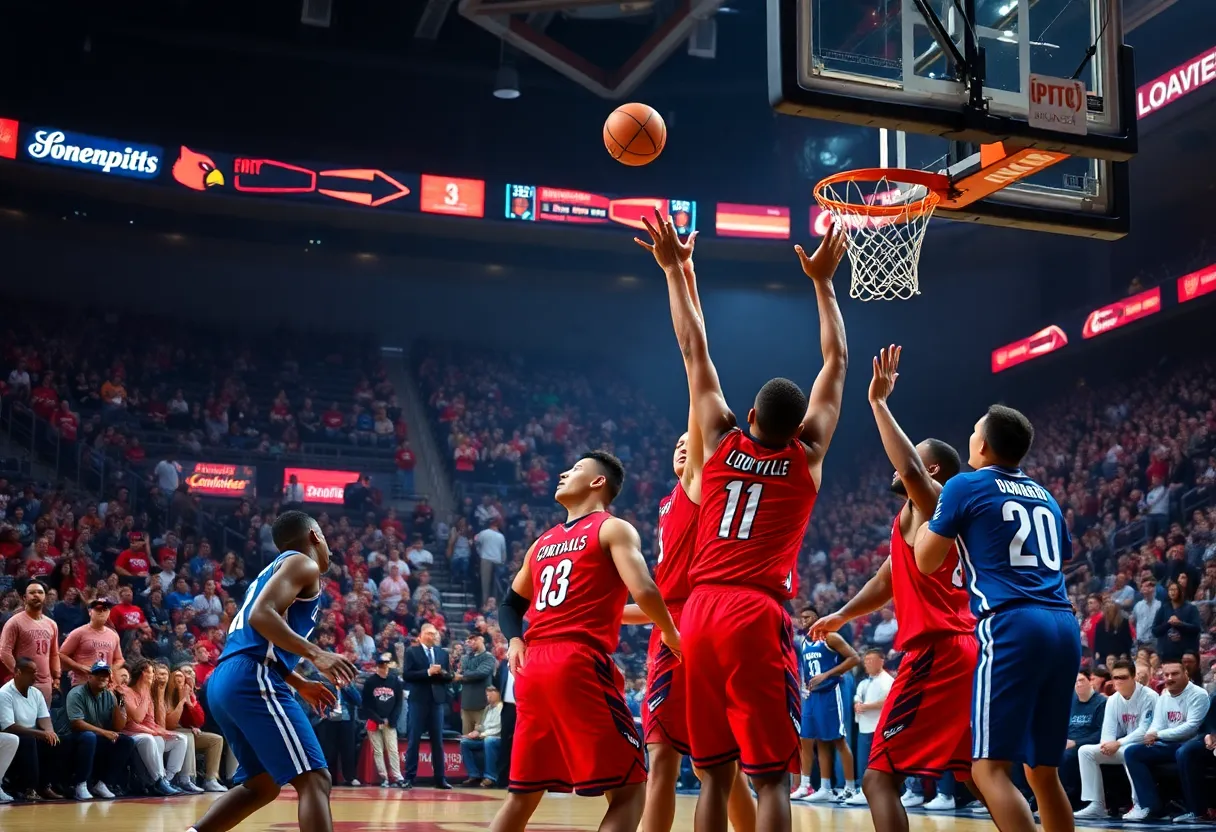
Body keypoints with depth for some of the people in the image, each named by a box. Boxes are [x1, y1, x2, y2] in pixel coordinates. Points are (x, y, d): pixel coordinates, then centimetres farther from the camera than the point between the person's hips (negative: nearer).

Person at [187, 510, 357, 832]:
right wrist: (316, 654, -20)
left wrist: (300, 684, 33)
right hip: (253, 680, -10)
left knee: (262, 784, 21)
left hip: (225, 680, 10)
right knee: (314, 780, -12)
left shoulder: (274, 569, 30)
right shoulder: (302, 563, 2)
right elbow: (261, 615, -16)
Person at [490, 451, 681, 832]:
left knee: (523, 793, 15)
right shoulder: (613, 530, 5)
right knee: (627, 790, -1)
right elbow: (644, 591, -9)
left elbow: (511, 603, 21)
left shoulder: (542, 543, 21)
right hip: (579, 665, -6)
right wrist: (671, 636, 6)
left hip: (533, 669, 6)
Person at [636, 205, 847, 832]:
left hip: (700, 614, 3)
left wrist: (674, 270, 23)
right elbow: (836, 361, 15)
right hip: (758, 617, -3)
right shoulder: (806, 456, 6)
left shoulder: (721, 444, 10)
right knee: (770, 775, -3)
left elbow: (694, 350, 16)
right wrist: (823, 283, 22)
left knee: (714, 774, 9)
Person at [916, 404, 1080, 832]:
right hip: (1064, 627, 7)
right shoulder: (1045, 496, 23)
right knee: (1044, 770, 16)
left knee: (991, 768, -9)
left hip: (1013, 626, -7)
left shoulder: (965, 485, 4)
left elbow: (927, 560, 7)